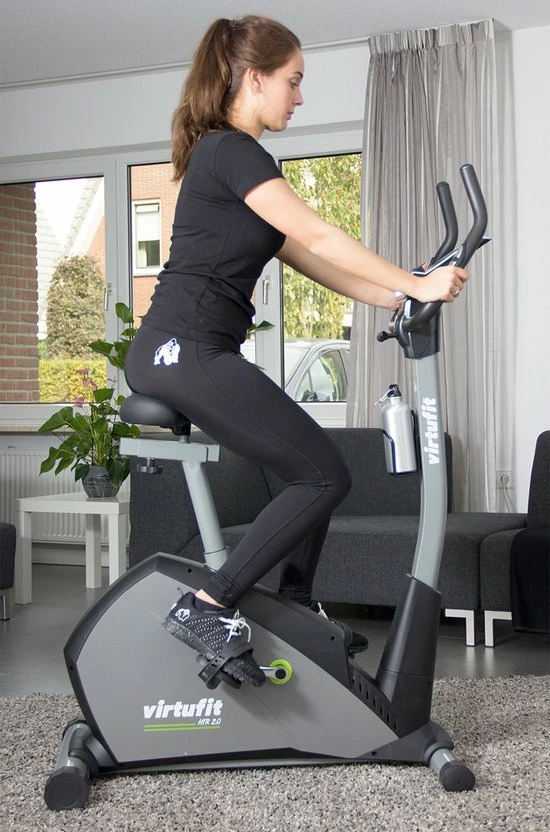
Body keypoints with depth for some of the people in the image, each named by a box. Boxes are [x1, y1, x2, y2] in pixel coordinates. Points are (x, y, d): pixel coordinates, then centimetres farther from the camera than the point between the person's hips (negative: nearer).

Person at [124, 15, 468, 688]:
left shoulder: (226, 156, 23)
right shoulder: (232, 150, -8)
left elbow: (304, 259, 20)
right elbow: (318, 238, -13)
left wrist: (399, 298, 14)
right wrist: (417, 285, -8)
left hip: (180, 354, 10)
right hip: (185, 350, -10)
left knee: (315, 470, 16)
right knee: (324, 476, -12)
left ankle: (295, 611, 23)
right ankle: (208, 609, -14)